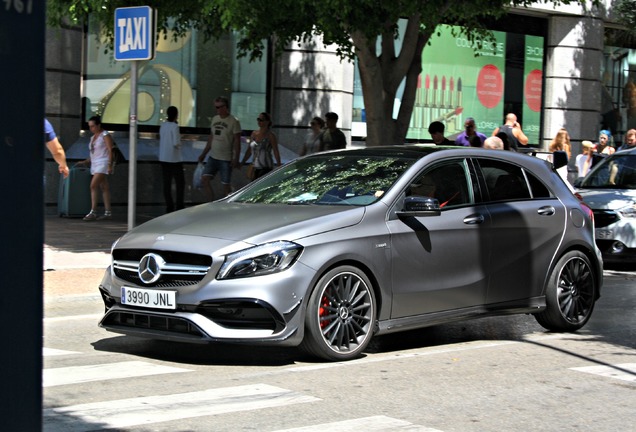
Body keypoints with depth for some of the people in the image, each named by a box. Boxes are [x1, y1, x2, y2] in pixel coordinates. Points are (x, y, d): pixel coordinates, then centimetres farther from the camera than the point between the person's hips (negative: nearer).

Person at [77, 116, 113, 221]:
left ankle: (93, 212, -19)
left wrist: (110, 166, -20)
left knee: (93, 186, -17)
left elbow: (111, 151, -14)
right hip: (95, 164, 9)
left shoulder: (105, 135, -8)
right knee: (104, 188, 7)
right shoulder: (93, 137, 16)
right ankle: (108, 212, 7)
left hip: (103, 164, -9)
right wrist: (85, 162, 10)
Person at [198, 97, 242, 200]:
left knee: (226, 185, -1)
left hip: (226, 159, -6)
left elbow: (237, 141, -10)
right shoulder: (215, 119, 11)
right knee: (204, 179, -6)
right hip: (213, 157, 6)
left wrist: (236, 158, -18)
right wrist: (203, 154, 17)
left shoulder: (234, 121, -8)